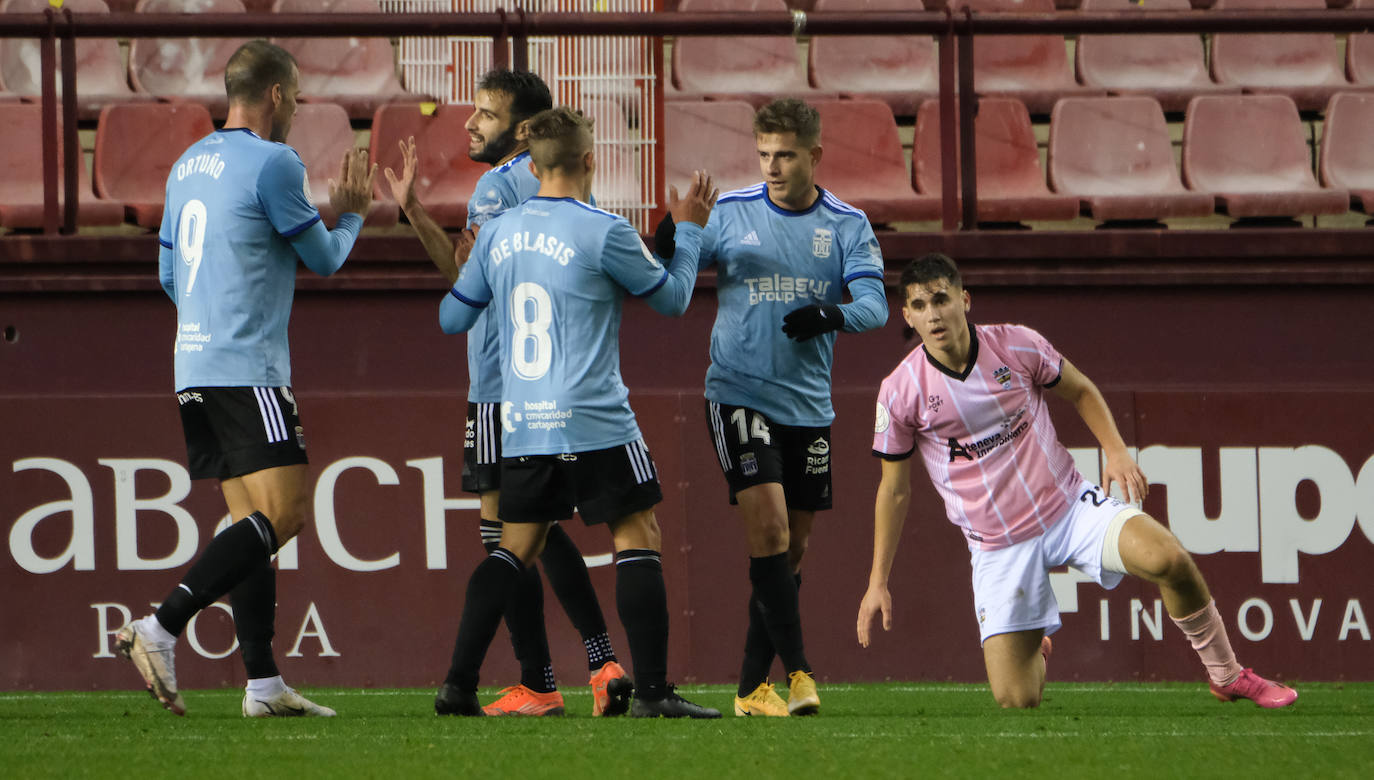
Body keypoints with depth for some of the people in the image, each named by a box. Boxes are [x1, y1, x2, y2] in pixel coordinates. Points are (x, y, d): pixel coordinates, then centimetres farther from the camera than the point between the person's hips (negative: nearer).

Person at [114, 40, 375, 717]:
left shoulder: (187, 165, 16)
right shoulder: (272, 163, -9)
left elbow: (168, 275, 23)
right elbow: (324, 259, 0)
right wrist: (351, 213, 19)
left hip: (195, 369, 9)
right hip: (248, 368, -9)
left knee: (253, 522, 9)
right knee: (282, 515, -11)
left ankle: (264, 683, 3)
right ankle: (162, 627, -23)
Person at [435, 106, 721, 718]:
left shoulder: (497, 234, 6)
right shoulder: (603, 232, -9)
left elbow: (452, 318, 16)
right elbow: (672, 298, 4)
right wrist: (688, 230, 19)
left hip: (521, 427, 5)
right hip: (593, 424, -5)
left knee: (515, 547, 13)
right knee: (636, 539, 0)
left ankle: (459, 685, 6)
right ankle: (652, 691, -6)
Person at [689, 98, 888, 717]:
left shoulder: (848, 226, 3)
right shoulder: (730, 213, 0)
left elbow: (874, 305, -7)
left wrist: (834, 314, -28)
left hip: (808, 406, 3)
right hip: (739, 394, -3)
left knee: (791, 549, 6)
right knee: (768, 527, -18)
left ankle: (752, 686, 14)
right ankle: (796, 670, -17)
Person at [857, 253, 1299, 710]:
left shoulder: (1016, 346, -9)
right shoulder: (899, 393, -9)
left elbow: (1080, 390, 11)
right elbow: (894, 489, 4)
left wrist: (1116, 451, -5)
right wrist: (878, 582, 4)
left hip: (1071, 505, 0)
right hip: (998, 547, 0)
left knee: (1168, 560, -28)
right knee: (1015, 701, -7)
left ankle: (1229, 677, -5)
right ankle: (1036, 653, 33)